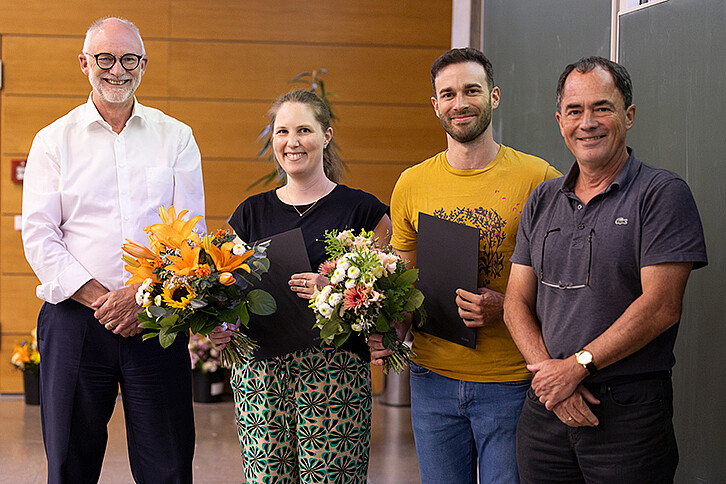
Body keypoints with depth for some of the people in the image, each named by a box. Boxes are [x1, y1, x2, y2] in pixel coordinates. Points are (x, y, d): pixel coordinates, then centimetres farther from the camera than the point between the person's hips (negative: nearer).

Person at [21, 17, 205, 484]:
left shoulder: (175, 137, 9)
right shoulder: (54, 140, 8)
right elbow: (39, 236, 0)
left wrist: (142, 295, -12)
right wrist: (98, 299, -12)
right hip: (75, 320, 0)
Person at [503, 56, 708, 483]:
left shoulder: (663, 193, -5)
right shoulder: (543, 201, 12)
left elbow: (660, 307, -13)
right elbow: (517, 303, 8)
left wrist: (577, 366, -13)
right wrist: (548, 370, -9)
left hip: (630, 411, -5)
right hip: (546, 407, 5)